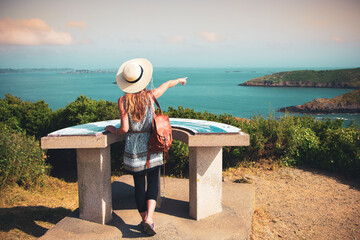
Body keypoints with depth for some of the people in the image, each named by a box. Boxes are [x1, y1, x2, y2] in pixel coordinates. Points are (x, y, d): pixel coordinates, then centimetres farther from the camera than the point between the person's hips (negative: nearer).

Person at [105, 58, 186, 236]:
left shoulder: (123, 100, -8)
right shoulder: (150, 95, -5)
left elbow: (125, 128, -11)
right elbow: (168, 84, 15)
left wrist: (113, 130, 10)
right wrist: (180, 80, 35)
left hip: (133, 147, 0)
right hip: (151, 145, 0)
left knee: (139, 185, 11)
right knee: (153, 182, 10)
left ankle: (144, 220, 20)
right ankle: (149, 218, -4)